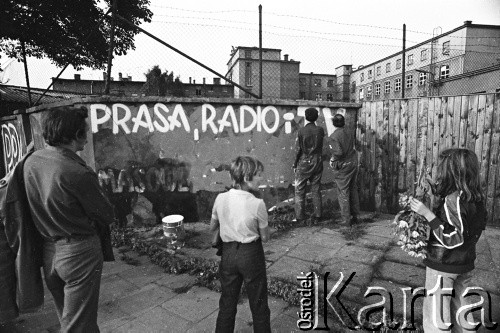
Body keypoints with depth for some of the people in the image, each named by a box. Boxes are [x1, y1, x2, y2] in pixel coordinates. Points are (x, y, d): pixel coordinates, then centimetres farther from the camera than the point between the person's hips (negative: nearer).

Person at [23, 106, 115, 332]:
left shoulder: (31, 161, -4)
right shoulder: (78, 173, -26)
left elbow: (40, 204, 7)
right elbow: (106, 215, -14)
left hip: (48, 251, 7)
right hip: (78, 252, -7)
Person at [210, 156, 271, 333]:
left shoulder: (220, 199, -9)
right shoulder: (257, 204, -20)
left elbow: (212, 228, 5)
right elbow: (264, 237, -9)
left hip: (228, 253, 4)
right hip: (251, 254, -4)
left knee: (227, 302, 22)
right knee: (258, 304, 16)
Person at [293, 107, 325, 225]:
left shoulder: (301, 131, -12)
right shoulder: (320, 130, -2)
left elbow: (298, 150, -10)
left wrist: (295, 165, 0)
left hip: (304, 163, -3)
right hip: (317, 163, 4)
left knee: (299, 191, 6)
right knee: (316, 190, 11)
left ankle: (300, 218, 9)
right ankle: (316, 217, 16)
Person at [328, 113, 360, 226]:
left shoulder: (333, 137, -15)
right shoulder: (349, 134, 6)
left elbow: (339, 152, -24)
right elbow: (352, 148, 9)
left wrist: (333, 159, -6)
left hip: (342, 166, -6)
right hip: (353, 163, 6)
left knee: (343, 193, 2)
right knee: (353, 190, 15)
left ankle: (346, 220, 7)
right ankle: (354, 216, 25)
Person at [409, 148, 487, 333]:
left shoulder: (453, 200, -25)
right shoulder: (476, 198, -1)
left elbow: (452, 239, -26)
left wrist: (426, 213, -28)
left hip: (443, 265, -8)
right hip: (466, 264, 8)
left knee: (436, 313, 8)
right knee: (460, 307, 24)